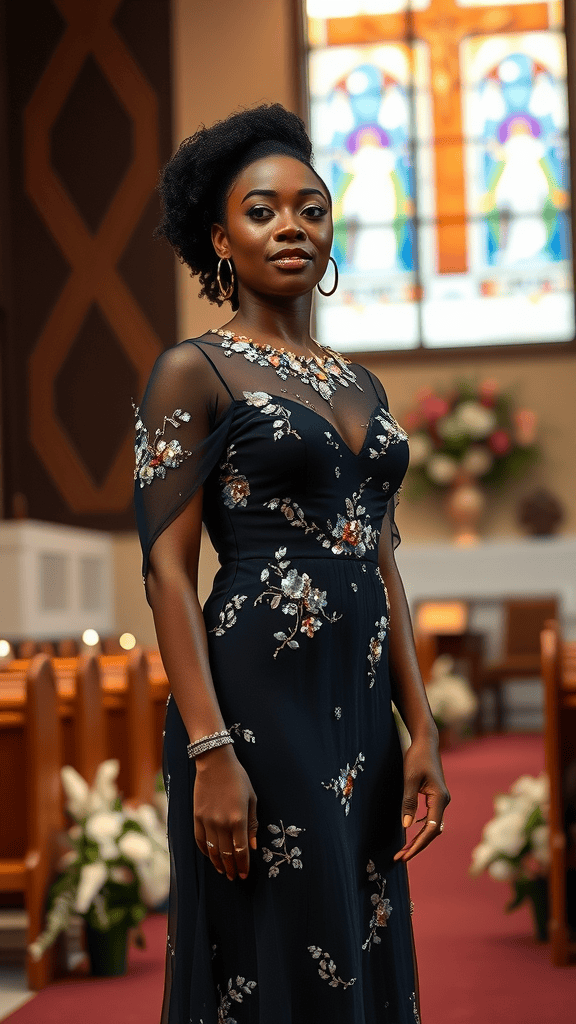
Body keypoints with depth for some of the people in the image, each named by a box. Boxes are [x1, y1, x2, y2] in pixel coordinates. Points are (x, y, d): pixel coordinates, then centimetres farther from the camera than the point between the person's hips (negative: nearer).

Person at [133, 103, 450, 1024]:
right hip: (258, 703, -7)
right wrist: (211, 753, -18)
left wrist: (422, 731, 7)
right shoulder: (194, 373, -3)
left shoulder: (362, 386, 16)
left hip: (363, 712, 7)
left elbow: (385, 566, 15)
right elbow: (168, 569, -10)